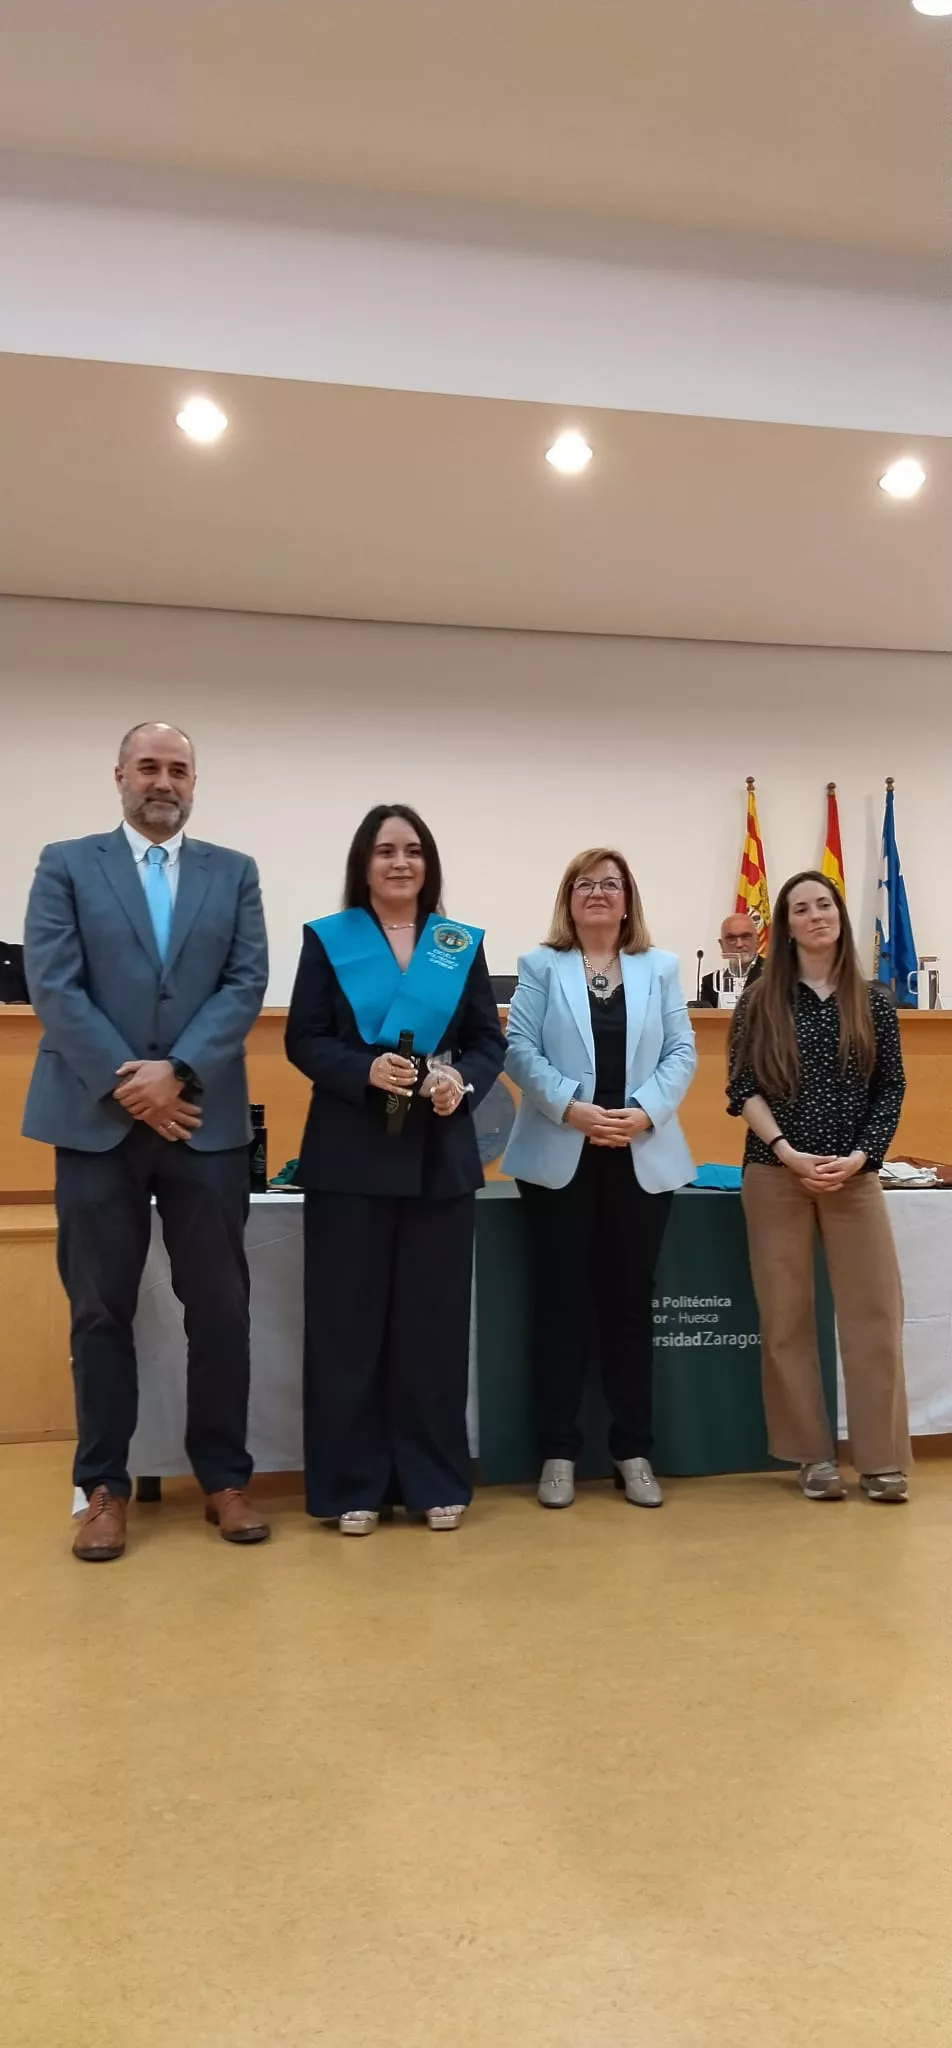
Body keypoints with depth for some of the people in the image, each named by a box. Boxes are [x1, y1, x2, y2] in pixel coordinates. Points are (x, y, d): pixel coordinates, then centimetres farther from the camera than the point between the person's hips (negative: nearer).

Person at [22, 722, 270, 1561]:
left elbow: (247, 984, 0)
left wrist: (176, 1071, -13)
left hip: (206, 1120, 1)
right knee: (102, 1310, 7)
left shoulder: (235, 873, 11)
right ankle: (105, 1486, 21)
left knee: (220, 1307, 6)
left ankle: (224, 1477, 21)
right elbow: (54, 987, -4)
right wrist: (126, 1085, -12)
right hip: (96, 1120, -1)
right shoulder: (66, 865, 6)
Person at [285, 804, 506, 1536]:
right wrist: (366, 1070, -20)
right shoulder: (327, 939, 4)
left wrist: (465, 1082, -13)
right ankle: (352, 1485, 15)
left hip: (441, 1155, 2)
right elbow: (303, 1039, -2)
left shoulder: (462, 945, 9)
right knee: (349, 1320, 2)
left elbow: (491, 1039, 8)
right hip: (351, 1154, -1)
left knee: (435, 1319, 6)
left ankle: (437, 1481, 19)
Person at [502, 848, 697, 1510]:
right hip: (560, 1157, -2)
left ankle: (634, 1449, 19)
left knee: (631, 1301, 8)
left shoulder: (660, 968, 11)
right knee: (563, 1301, 3)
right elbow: (520, 1050, -5)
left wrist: (644, 1113, -13)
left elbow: (682, 1053, 3)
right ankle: (559, 1451, 13)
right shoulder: (541, 966, 5)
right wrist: (571, 1108, -18)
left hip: (641, 1157, 2)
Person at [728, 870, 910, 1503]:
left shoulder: (872, 1002, 6)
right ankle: (813, 1455, 16)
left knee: (874, 1312, 0)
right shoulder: (761, 1002, 2)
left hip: (854, 1174, 1)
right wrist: (789, 1154, -13)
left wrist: (859, 1156, -9)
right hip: (776, 1174, -1)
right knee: (787, 1316, 4)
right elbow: (743, 1090, -2)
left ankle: (882, 1459, 11)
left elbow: (891, 1090, 5)